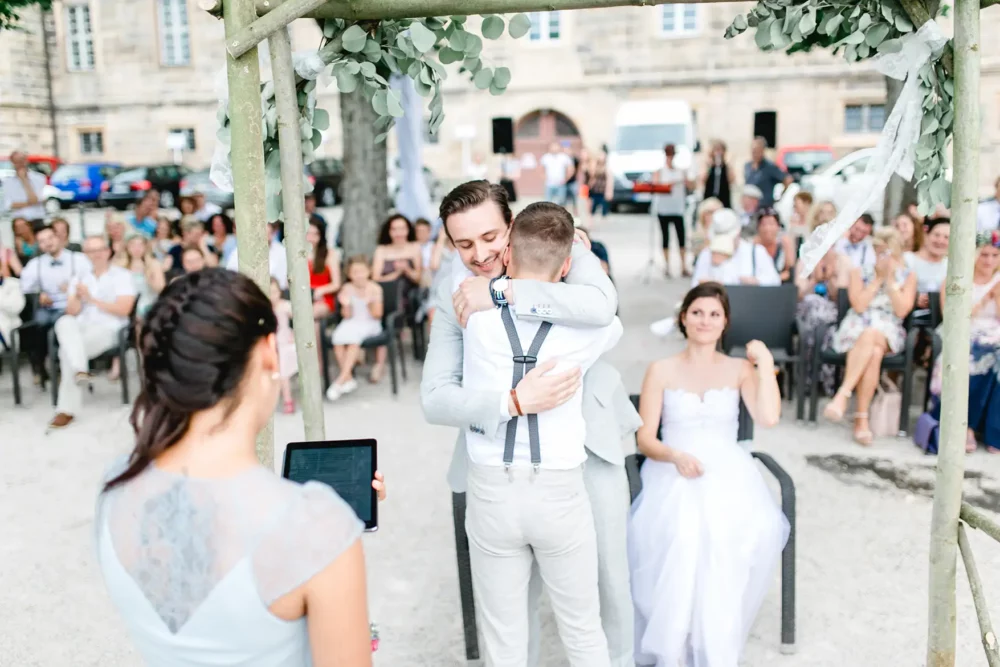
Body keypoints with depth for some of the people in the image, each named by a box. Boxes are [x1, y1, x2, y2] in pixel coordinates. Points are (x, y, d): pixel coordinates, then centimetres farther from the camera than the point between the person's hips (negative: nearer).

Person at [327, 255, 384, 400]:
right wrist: (346, 305, -16)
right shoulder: (347, 289, 2)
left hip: (370, 324, -3)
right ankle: (348, 378, -15)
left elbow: (377, 315, -3)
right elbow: (348, 316, 4)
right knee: (338, 340, -28)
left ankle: (341, 379, -27)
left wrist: (370, 302, -18)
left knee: (354, 338, -33)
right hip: (351, 323, 3)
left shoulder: (375, 288, -2)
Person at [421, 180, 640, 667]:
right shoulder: (454, 296, -10)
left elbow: (601, 305, -36)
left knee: (608, 576, 14)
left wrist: (501, 292, -35)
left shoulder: (564, 252, -13)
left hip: (589, 443, 0)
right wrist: (513, 401, -34)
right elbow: (434, 399, -17)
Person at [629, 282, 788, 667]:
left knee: (754, 533, -31)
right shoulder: (661, 370, 9)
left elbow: (769, 418, -6)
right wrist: (675, 456, -16)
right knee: (678, 534, -34)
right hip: (673, 473, -1)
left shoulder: (740, 369, 12)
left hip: (728, 472, 1)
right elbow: (644, 439, 4)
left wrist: (765, 363, -2)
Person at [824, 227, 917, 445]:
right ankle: (862, 418, -37)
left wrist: (889, 279, -5)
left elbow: (902, 311, -2)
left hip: (888, 333, 0)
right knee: (873, 352, -35)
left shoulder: (908, 276, 12)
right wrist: (878, 278, -4)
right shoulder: (859, 272, 10)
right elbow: (858, 306, -4)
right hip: (856, 328, 0)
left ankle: (843, 393, -41)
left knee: (871, 336, -37)